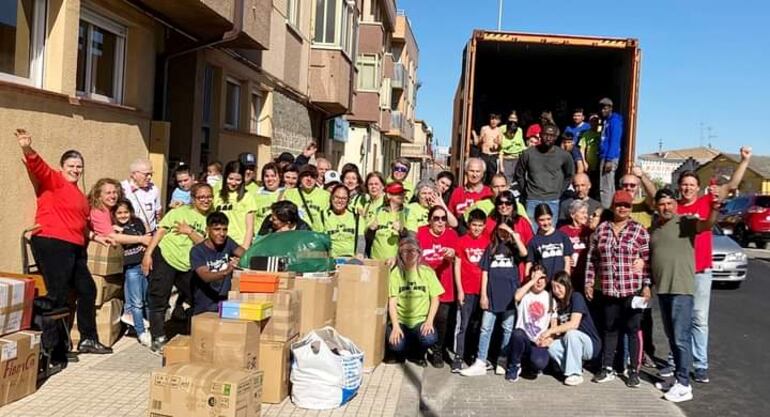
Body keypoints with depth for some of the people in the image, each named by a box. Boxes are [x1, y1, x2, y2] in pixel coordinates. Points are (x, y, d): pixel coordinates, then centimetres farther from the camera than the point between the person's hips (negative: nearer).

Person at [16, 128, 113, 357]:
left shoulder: (78, 194, 22)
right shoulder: (54, 180, -2)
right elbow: (38, 166, -23)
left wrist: (95, 237, 33)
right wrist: (28, 150, -41)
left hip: (74, 248, 10)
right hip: (52, 244, -10)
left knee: (87, 290, 16)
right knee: (59, 297, -9)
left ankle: (88, 339, 30)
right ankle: (54, 353, 0)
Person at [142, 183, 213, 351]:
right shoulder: (181, 212, -1)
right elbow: (160, 231, -4)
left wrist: (190, 232, -15)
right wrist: (148, 254, -10)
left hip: (186, 265, 4)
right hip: (165, 257, -4)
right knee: (159, 300, 0)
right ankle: (158, 338, 12)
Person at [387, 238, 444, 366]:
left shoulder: (427, 272, 3)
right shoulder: (396, 272, -1)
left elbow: (435, 299, 3)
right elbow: (392, 301, -5)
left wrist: (429, 321, -11)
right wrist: (395, 326, -16)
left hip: (420, 320, 1)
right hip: (400, 320, -1)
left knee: (430, 338, -30)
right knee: (396, 345, -28)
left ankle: (418, 354, 8)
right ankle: (404, 352, 12)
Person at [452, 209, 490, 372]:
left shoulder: (488, 241, 4)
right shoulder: (462, 241, -1)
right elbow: (457, 266, 0)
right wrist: (459, 290, -4)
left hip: (483, 290, 2)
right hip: (466, 290, -2)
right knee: (463, 325, 1)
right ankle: (458, 358, 4)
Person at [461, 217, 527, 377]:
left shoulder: (514, 247, 6)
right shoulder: (491, 248, 10)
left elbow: (524, 253, -18)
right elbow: (485, 272, 7)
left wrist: (513, 234, -14)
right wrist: (483, 294, 0)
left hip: (510, 295, -1)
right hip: (492, 295, 1)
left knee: (508, 329, 6)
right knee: (485, 329, -1)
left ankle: (501, 361, 17)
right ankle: (480, 364, 0)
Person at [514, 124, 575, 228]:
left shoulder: (564, 155, 0)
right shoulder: (528, 153, -2)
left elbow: (569, 175, 17)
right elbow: (519, 175, 12)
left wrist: (560, 191, 10)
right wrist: (526, 190, 8)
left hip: (552, 201, 0)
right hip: (532, 200, 0)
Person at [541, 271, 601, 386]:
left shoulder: (576, 297, -14)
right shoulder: (556, 302, 3)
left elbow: (574, 324, -26)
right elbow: (554, 327, -4)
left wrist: (551, 331, -25)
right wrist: (548, 337, -25)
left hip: (590, 344, -5)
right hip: (570, 344, 5)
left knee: (571, 333, -35)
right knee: (552, 348, -25)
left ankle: (575, 374, -21)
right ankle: (576, 368, -1)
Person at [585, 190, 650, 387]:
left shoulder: (639, 231, -1)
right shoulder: (601, 230, 7)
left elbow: (647, 260, -3)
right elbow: (592, 259, 10)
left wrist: (647, 285, -8)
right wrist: (589, 282, 8)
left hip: (632, 289, -3)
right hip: (608, 290, 3)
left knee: (633, 329, 3)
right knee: (609, 329, 12)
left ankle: (634, 371, 12)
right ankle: (607, 368, 21)